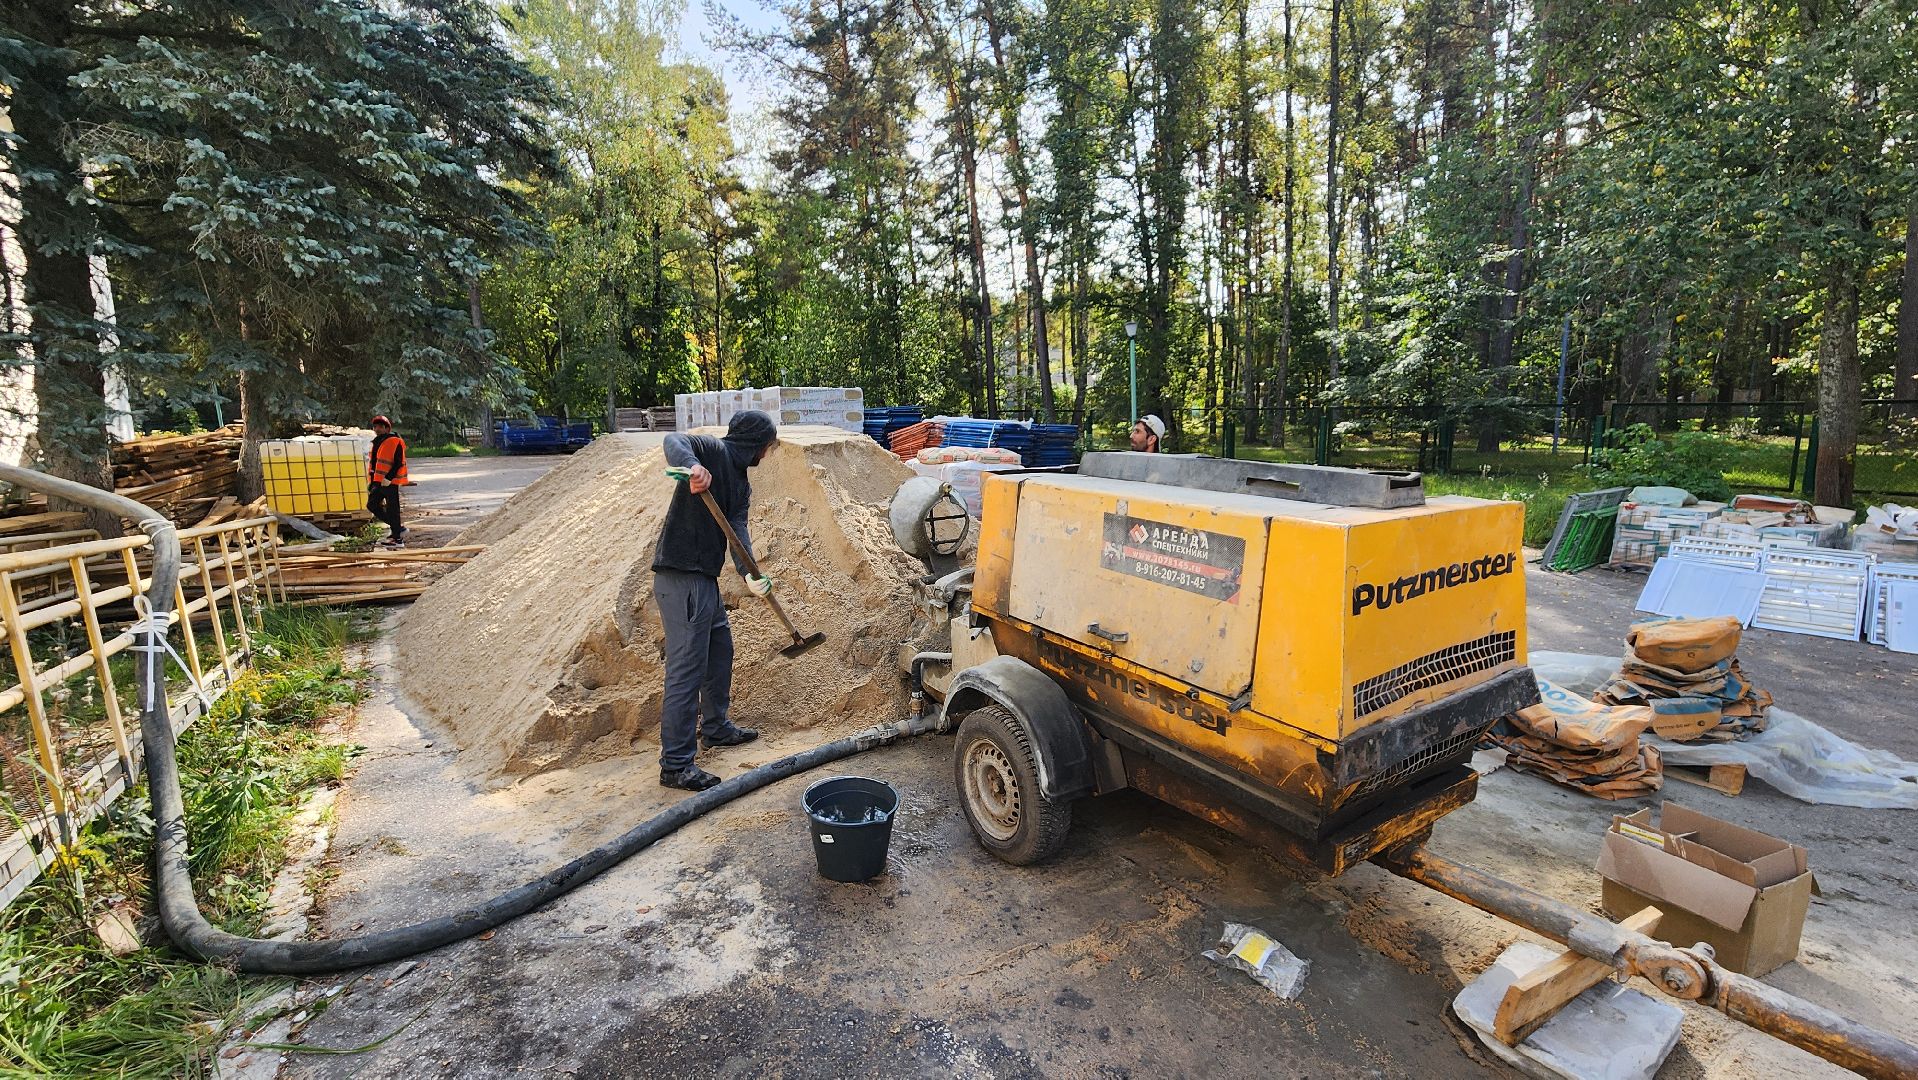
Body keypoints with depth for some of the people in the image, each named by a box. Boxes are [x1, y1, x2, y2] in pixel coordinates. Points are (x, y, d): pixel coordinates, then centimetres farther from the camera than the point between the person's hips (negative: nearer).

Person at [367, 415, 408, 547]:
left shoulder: (395, 442, -10)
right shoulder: (376, 443, 18)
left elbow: (399, 463, -17)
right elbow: (372, 463, 25)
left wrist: (389, 478, -23)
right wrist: (371, 481, 21)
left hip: (390, 482, -9)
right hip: (377, 482, 9)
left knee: (392, 510, -5)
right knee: (372, 505, 11)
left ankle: (397, 538, 2)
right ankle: (397, 528, 20)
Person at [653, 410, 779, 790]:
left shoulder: (741, 484, 17)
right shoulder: (714, 451, -6)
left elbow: (738, 527, 3)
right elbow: (674, 440, -25)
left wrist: (749, 573, -15)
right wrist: (692, 465, -47)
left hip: (706, 578, 10)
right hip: (681, 577, -10)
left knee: (720, 647, 23)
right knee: (687, 668, -8)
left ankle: (716, 727, 42)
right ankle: (675, 764, 0)